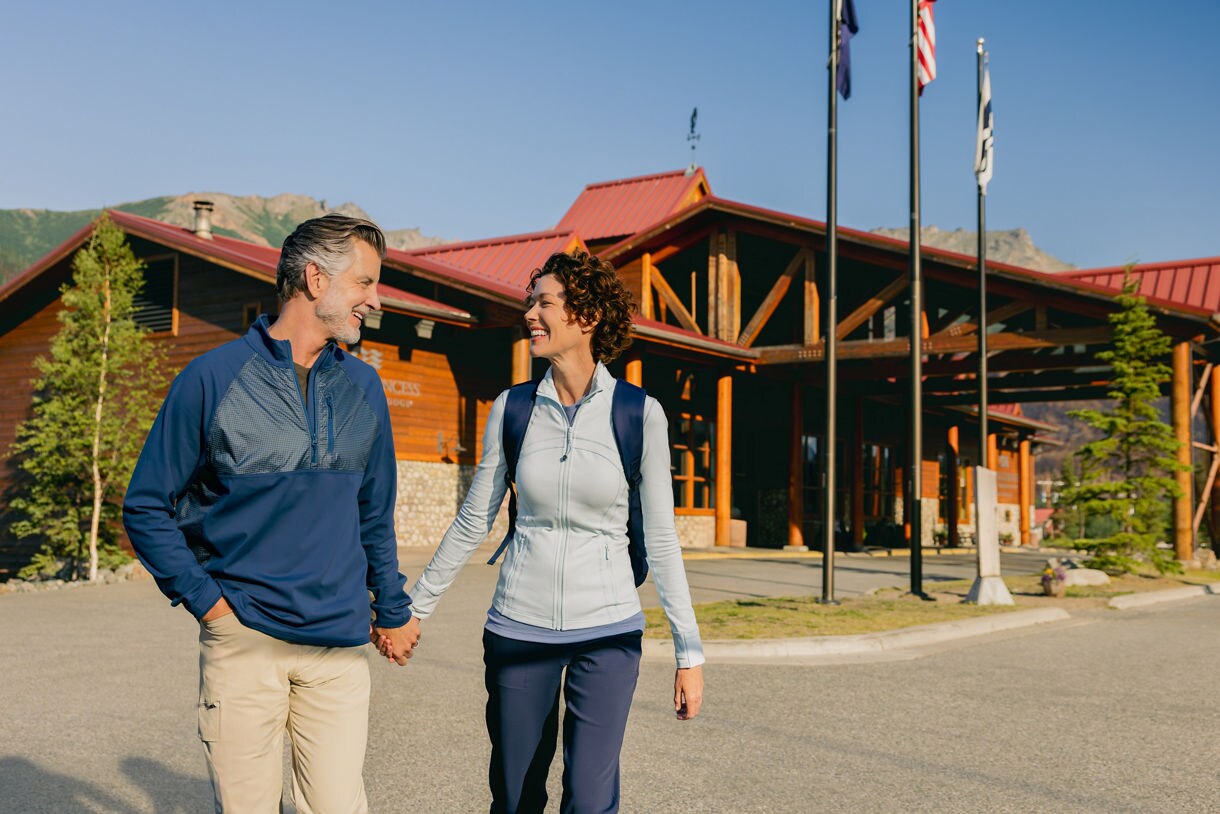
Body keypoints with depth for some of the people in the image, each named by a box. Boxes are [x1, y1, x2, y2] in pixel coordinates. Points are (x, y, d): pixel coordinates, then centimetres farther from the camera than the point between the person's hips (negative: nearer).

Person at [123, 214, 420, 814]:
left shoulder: (363, 388, 9)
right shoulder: (214, 377, -4)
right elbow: (146, 506, 1)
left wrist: (393, 611, 22)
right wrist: (205, 600, -6)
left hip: (339, 644, 3)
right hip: (243, 641, -3)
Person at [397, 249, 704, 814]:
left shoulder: (640, 415, -6)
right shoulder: (512, 409, 0)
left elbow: (660, 539, -2)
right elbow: (473, 522, 9)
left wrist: (689, 651, -1)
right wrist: (415, 609, 12)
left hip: (607, 630, -2)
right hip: (518, 628, 2)